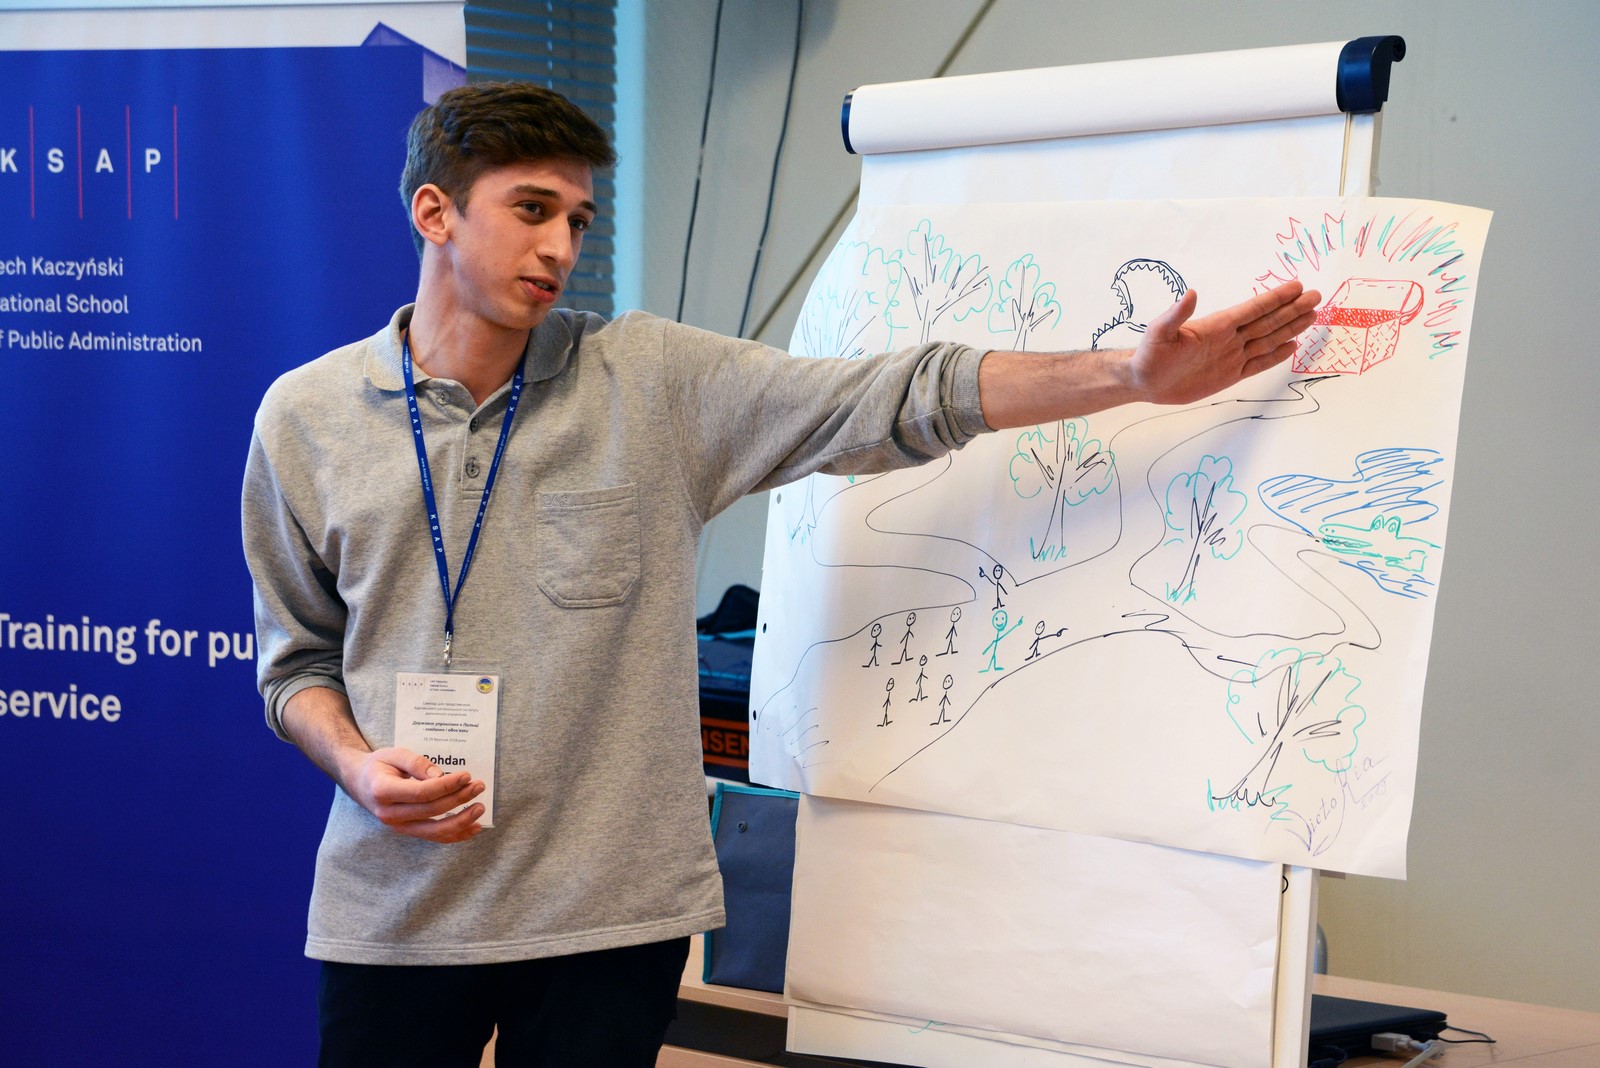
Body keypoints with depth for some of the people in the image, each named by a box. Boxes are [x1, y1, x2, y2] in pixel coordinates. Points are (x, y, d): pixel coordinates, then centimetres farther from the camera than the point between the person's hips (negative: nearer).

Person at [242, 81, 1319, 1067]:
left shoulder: (653, 380, -1)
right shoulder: (307, 418, 3)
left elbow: (898, 401, -7)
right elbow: (299, 660, 11)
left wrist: (1136, 375, -15)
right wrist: (359, 766, -9)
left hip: (611, 913, 0)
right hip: (392, 910, 1)